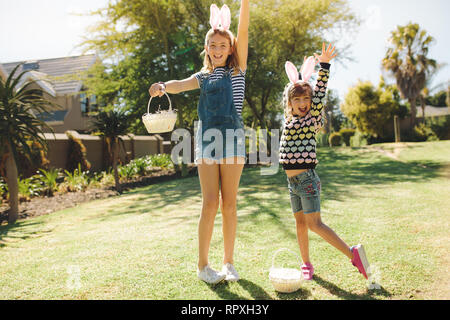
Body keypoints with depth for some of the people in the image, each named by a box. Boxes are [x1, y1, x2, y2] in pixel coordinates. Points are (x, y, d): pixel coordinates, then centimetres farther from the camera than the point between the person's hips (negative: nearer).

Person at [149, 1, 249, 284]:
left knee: (229, 203, 2)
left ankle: (229, 262, 16)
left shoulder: (237, 70, 9)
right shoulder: (203, 76, 14)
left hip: (232, 137, -1)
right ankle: (203, 266, 9)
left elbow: (244, 31, -1)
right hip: (207, 137, 1)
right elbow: (179, 86, -2)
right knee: (210, 203, -2)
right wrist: (162, 86, -24)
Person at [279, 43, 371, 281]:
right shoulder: (289, 120, 10)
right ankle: (306, 264, 24)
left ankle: (353, 254, -7)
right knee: (300, 223, 13)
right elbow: (289, 93, 25)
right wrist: (297, 77, 24)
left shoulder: (313, 120, -5)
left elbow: (320, 94, -14)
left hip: (307, 179, -6)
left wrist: (324, 65, -17)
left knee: (314, 224, -11)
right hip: (292, 181, 7)